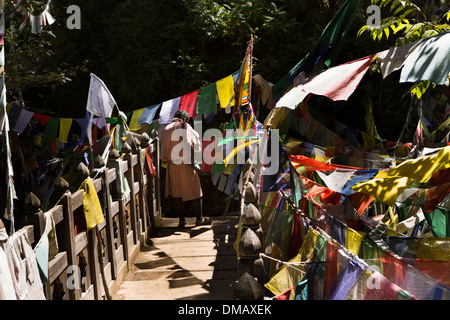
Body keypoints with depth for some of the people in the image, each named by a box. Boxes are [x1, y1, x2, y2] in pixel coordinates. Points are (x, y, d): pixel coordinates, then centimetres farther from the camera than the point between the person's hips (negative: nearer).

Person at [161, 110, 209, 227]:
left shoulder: (166, 129, 9)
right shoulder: (186, 127, -4)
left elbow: (163, 149, 10)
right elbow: (196, 144, -5)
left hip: (172, 165, 4)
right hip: (186, 164, -4)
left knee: (176, 192, 9)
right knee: (194, 191, 6)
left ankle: (181, 220, 11)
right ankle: (199, 218, 10)